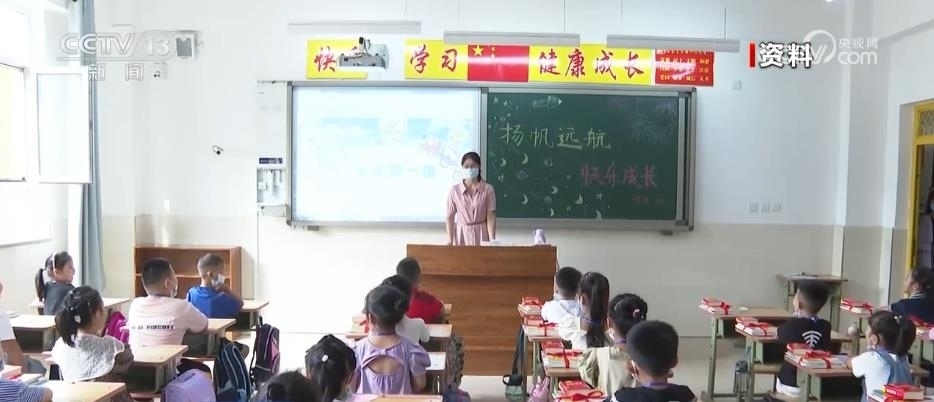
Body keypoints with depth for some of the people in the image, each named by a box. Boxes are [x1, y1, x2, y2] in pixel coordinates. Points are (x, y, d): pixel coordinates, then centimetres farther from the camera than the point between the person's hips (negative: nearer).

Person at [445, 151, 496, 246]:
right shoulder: (455, 190, -1)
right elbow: (450, 217, 2)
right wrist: (450, 240, -6)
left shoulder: (487, 189, -3)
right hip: (461, 234, 1)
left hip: (481, 234, 0)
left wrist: (492, 240, -12)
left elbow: (491, 217, -4)